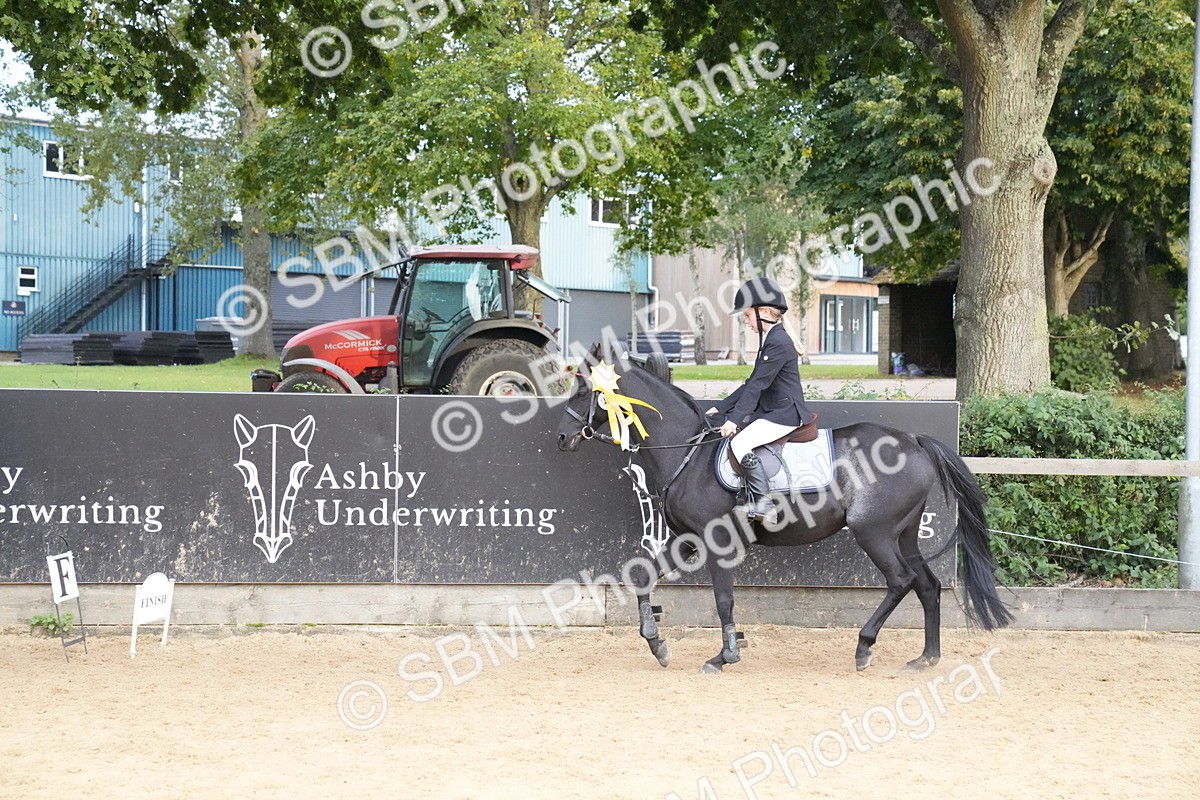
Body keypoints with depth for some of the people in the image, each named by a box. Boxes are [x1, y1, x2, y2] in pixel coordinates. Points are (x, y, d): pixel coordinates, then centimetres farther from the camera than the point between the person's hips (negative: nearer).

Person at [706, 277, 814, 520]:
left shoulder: (778, 342, -17)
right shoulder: (771, 339, 16)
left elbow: (757, 385, -21)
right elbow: (753, 384, 19)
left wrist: (735, 418, -22)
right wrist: (721, 408, 15)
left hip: (785, 413, -11)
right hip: (772, 410, 11)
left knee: (740, 443, -22)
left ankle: (763, 502, -20)